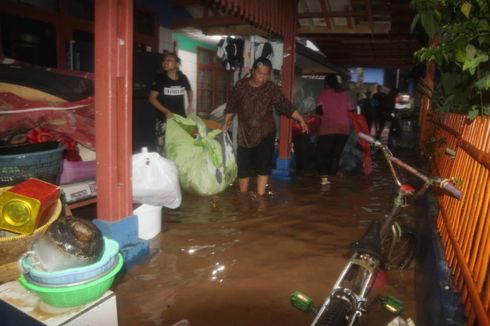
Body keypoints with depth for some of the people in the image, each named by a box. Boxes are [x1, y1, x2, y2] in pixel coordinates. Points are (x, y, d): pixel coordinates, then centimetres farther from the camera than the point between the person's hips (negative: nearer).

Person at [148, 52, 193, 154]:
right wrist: (166, 111, -14)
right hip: (165, 119, -3)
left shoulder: (183, 78, 2)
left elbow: (189, 91, 23)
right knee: (163, 148, -3)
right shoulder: (160, 78, -7)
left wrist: (190, 104, 8)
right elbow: (152, 98, -6)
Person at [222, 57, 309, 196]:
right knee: (242, 165, 6)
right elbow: (231, 106, 7)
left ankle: (260, 196, 9)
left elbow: (286, 106, -8)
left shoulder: (272, 89, -6)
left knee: (263, 165, -1)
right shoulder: (241, 85, -2)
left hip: (265, 133, -1)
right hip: (244, 133, 1)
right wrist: (226, 124, 8)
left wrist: (301, 120, -16)